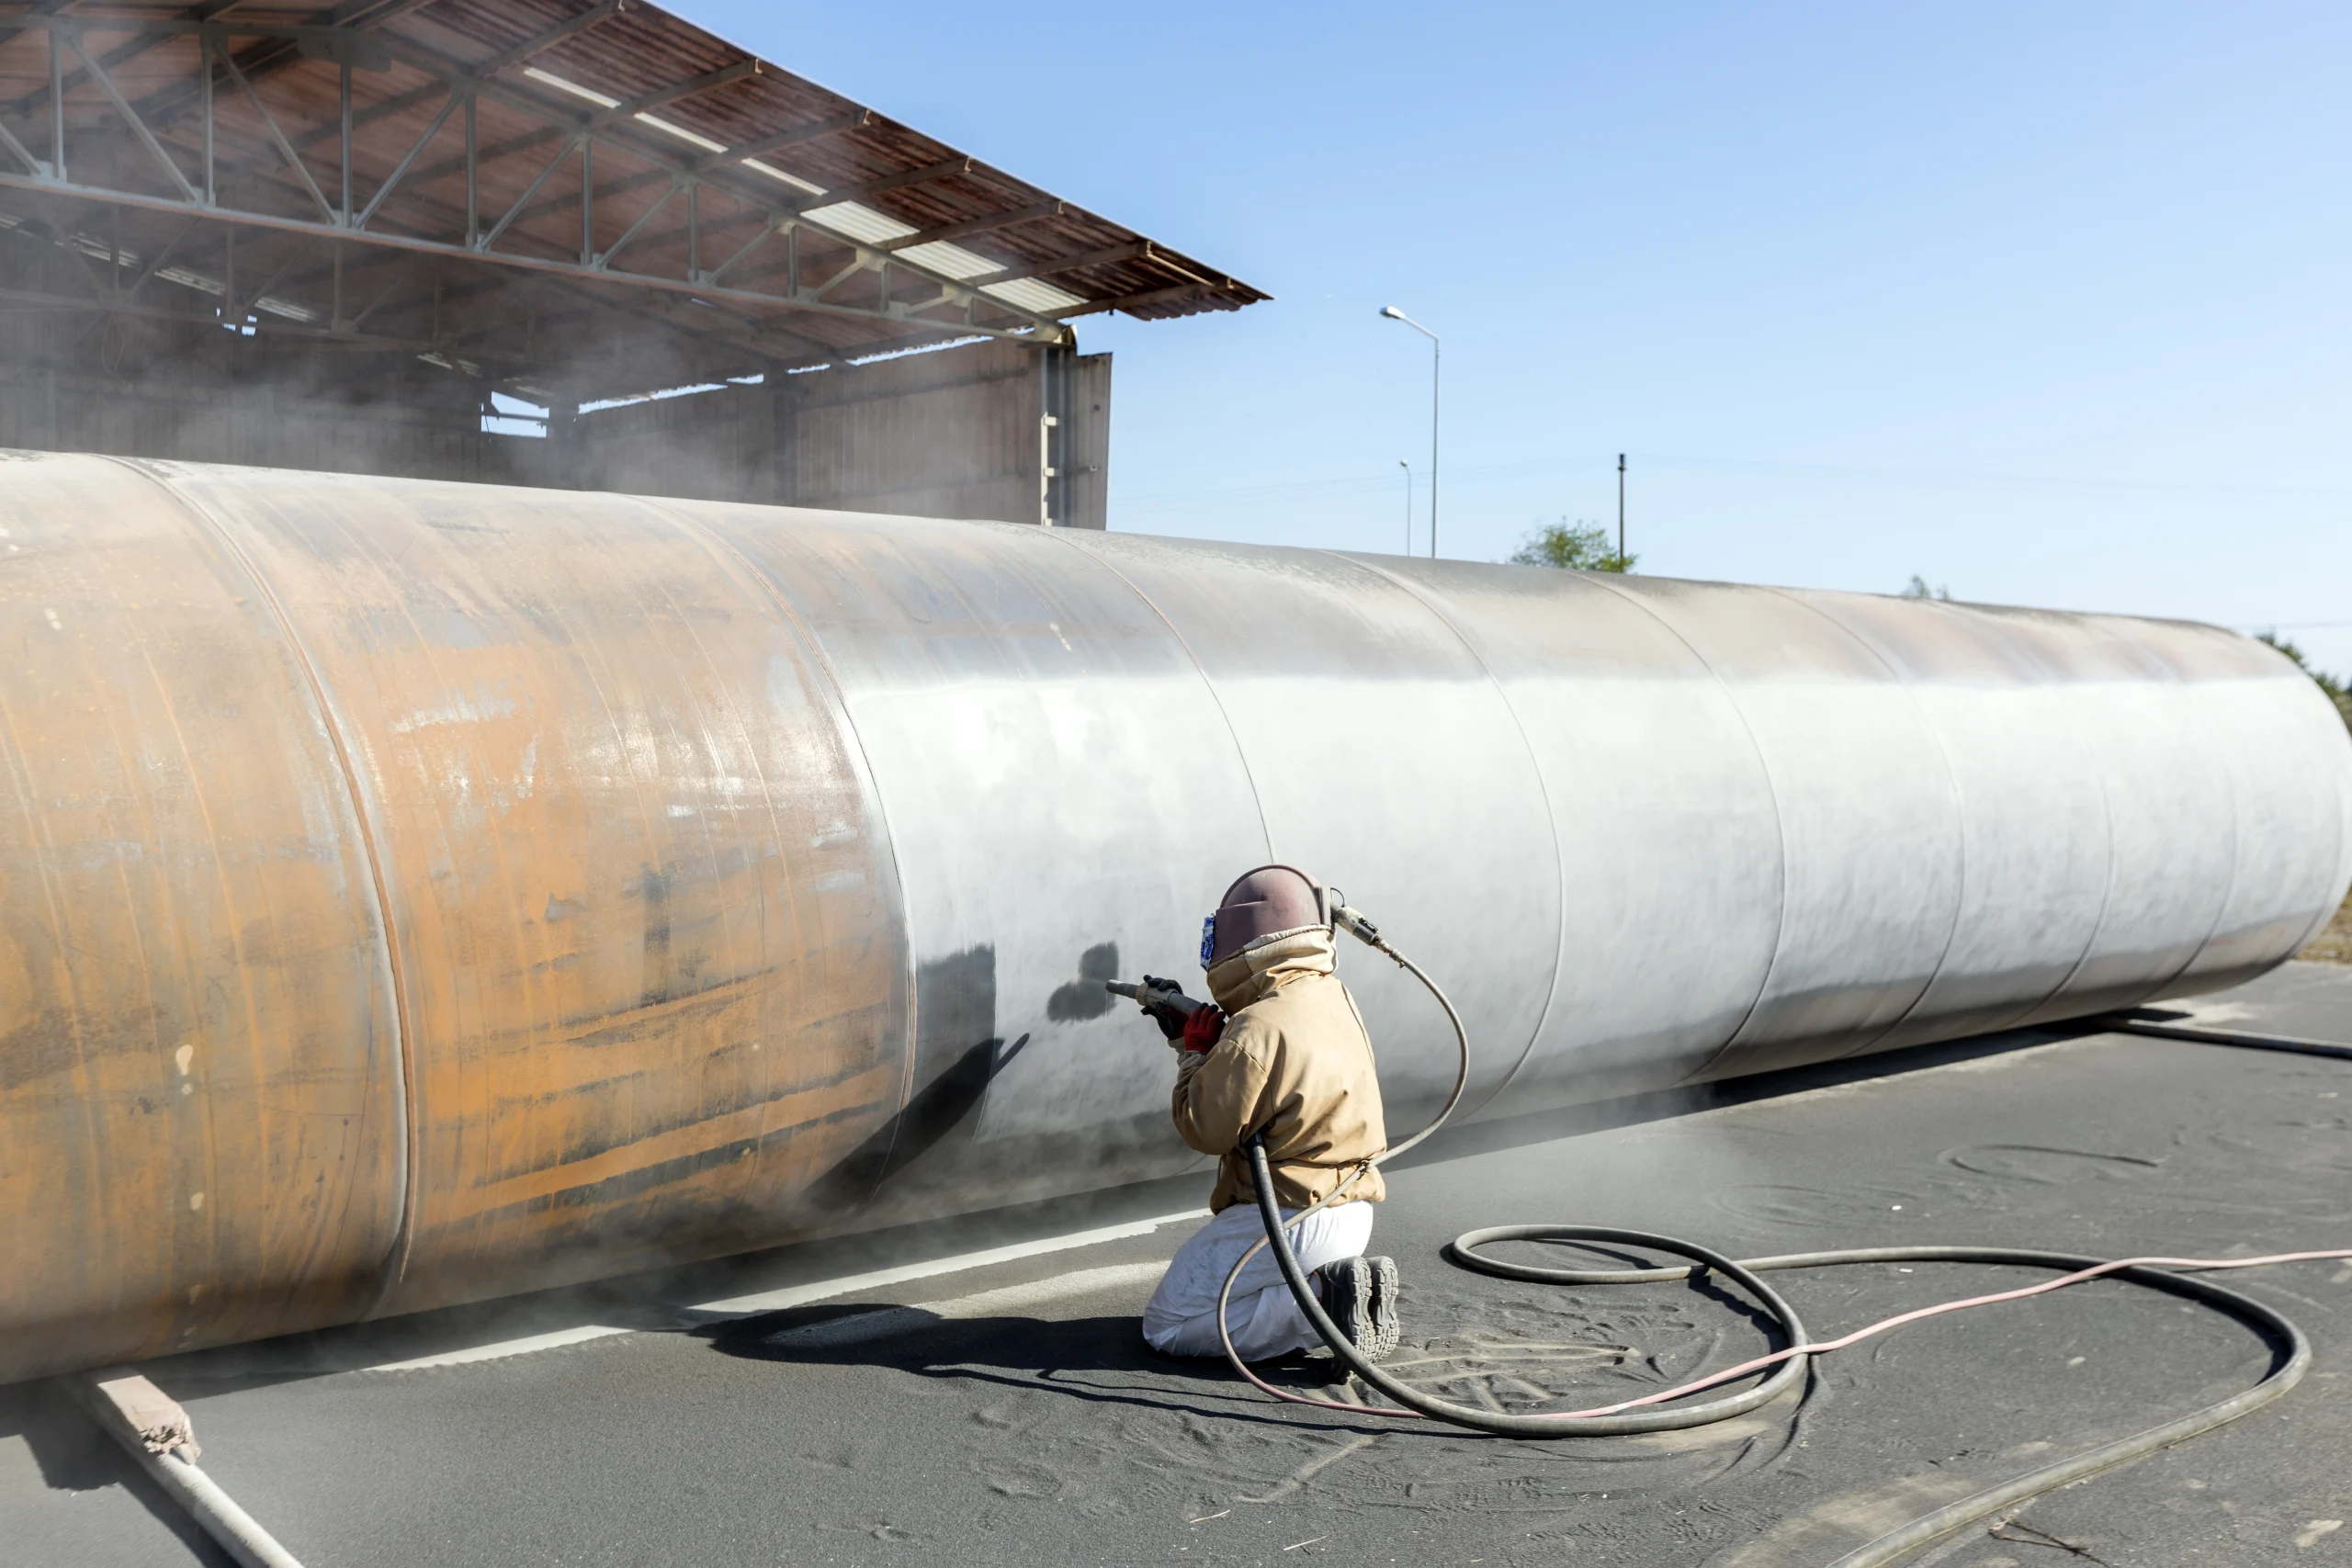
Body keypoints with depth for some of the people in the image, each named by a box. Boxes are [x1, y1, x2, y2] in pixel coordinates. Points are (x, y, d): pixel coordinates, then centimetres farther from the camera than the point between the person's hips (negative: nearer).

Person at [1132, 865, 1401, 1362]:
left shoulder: (1259, 1027, -23)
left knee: (1166, 1327, 2)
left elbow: (1206, 1129, -14)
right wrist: (1187, 1035, 13)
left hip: (1285, 1221, -9)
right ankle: (1342, 1282, 6)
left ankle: (1321, 1295, -11)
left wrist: (1194, 1052, -1)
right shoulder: (1335, 997, 5)